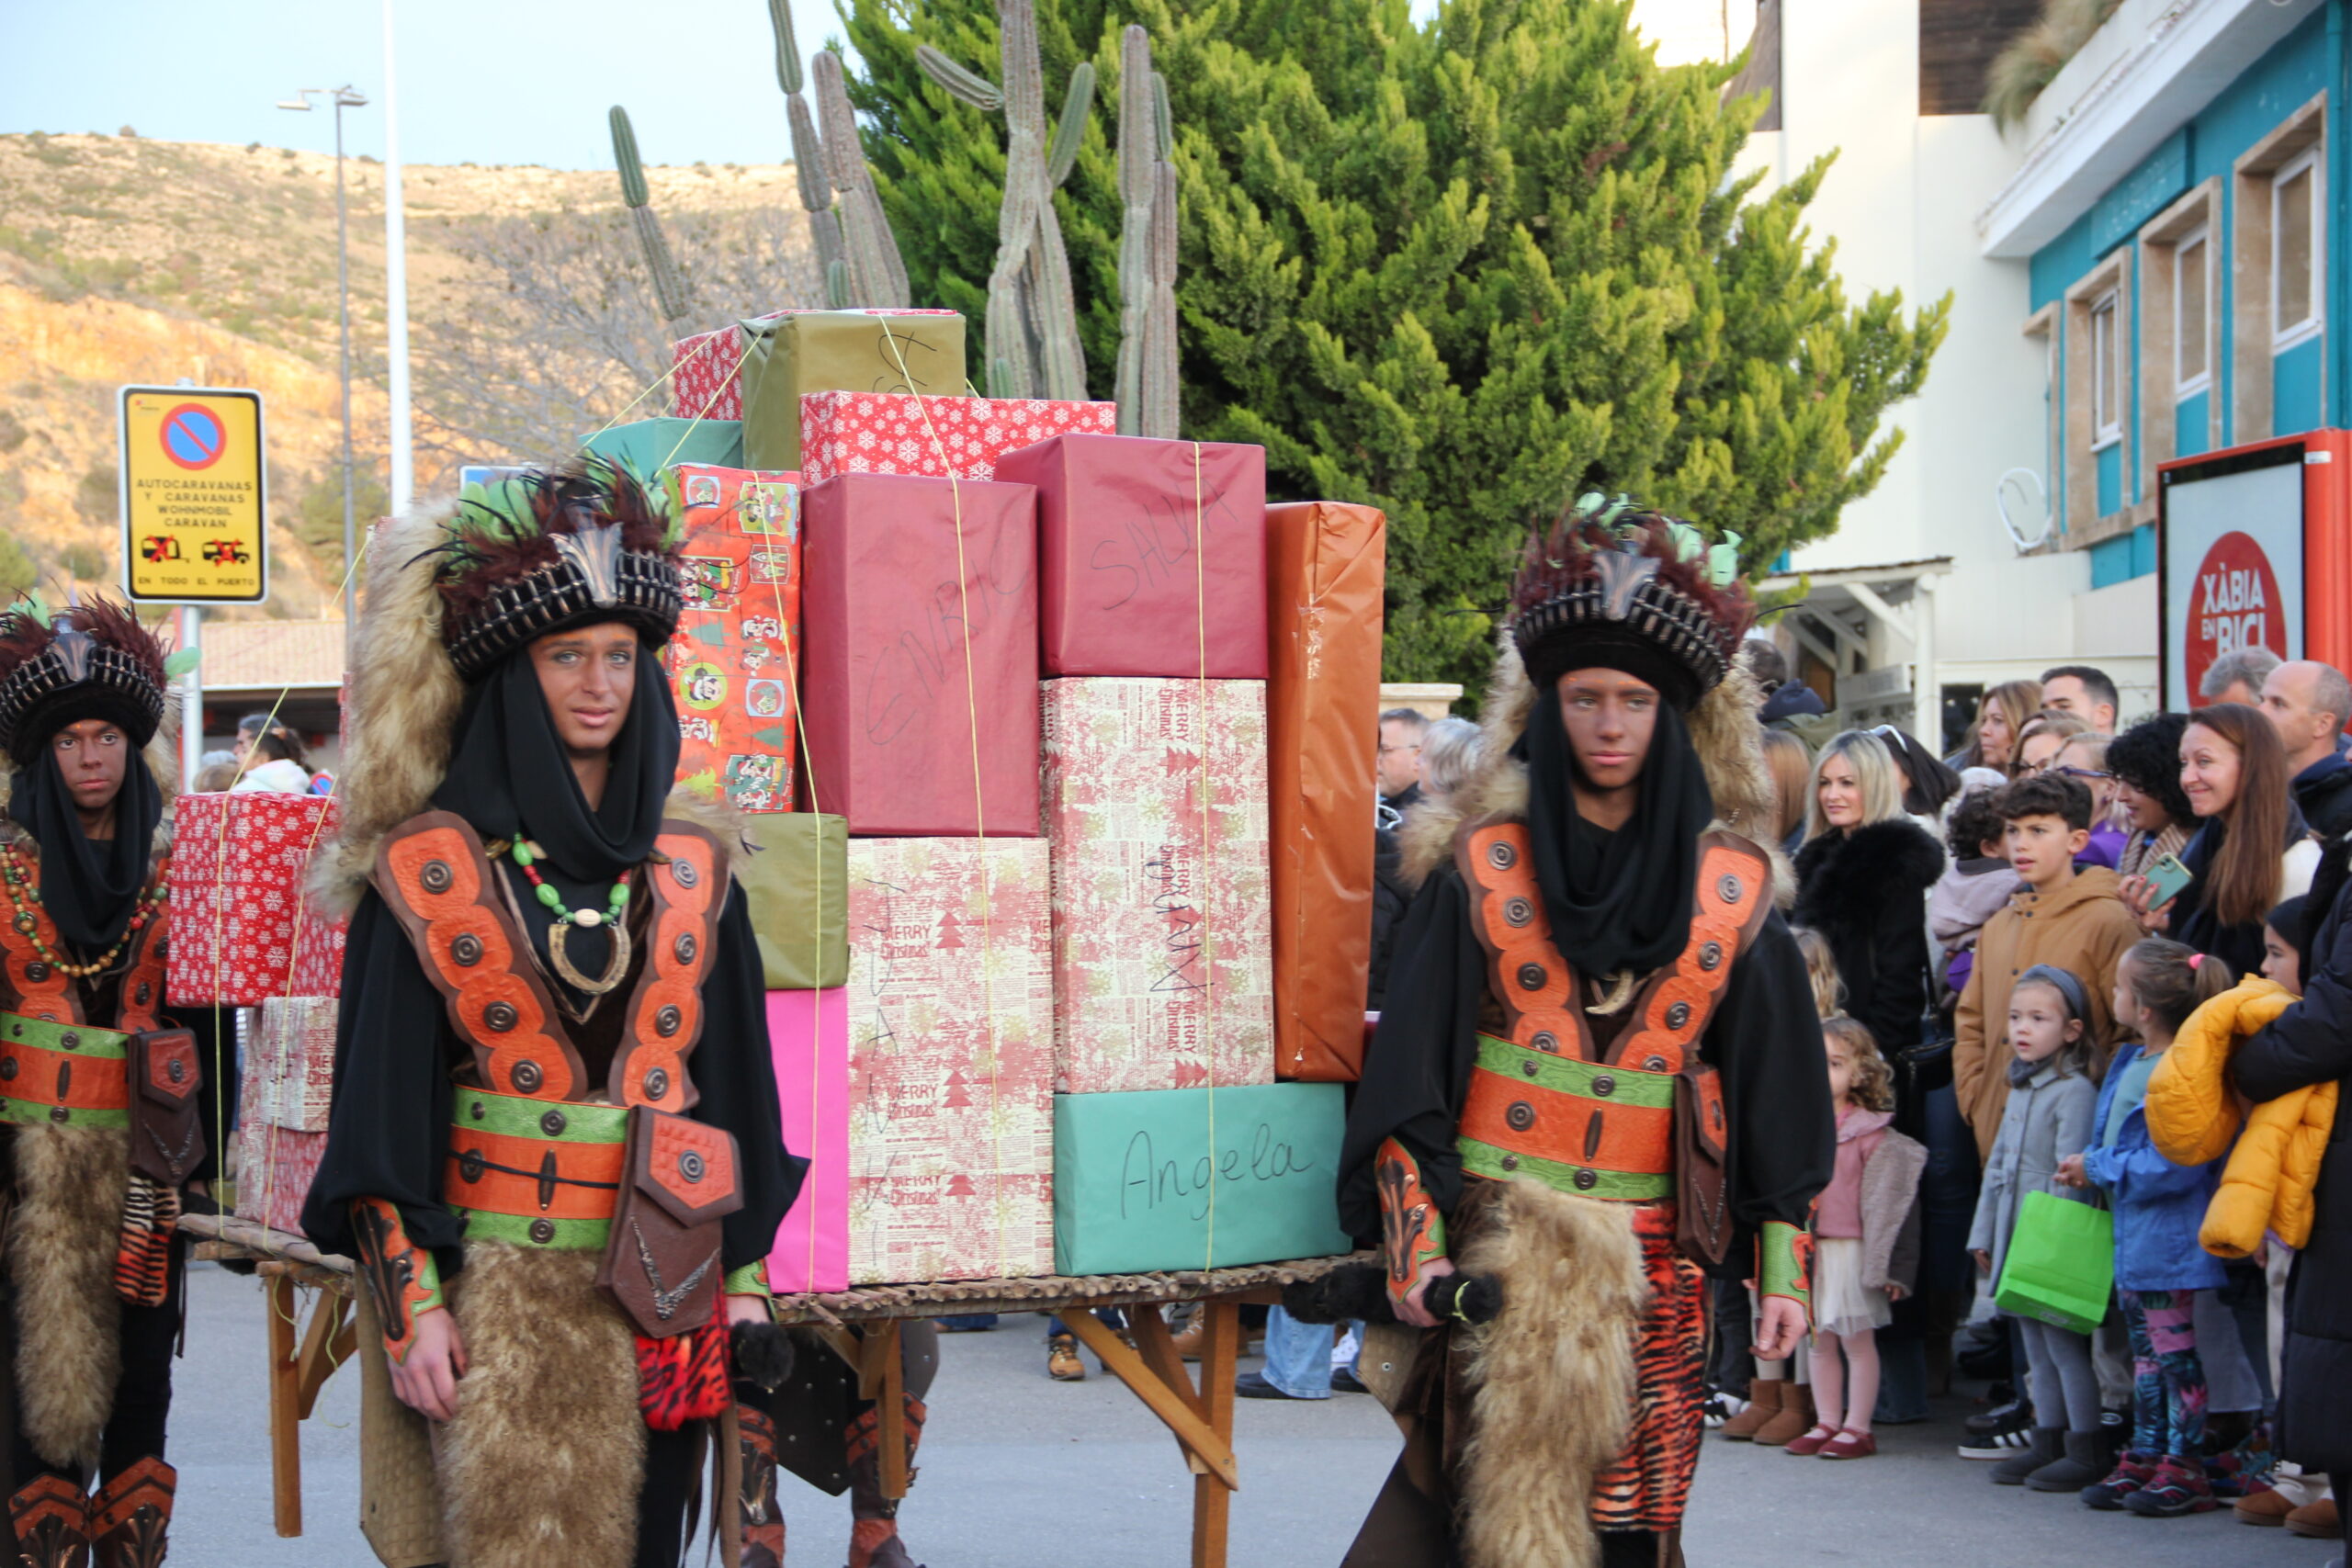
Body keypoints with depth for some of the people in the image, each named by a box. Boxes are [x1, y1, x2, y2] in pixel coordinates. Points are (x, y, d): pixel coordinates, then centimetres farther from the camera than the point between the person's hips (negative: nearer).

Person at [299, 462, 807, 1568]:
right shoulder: (428, 872, -1)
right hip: (499, 1275, -3)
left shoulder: (690, 862, 8)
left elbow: (738, 1074, 11)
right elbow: (382, 1100, -3)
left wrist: (746, 1277, 7)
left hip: (667, 1279, 3)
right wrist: (411, 1303, -9)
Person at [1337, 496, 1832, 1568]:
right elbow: (1409, 1070, 1)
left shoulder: (1732, 891, 7)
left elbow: (1775, 1096, 10)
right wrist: (1417, 1246, -8)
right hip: (1496, 1238, -1)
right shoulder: (1483, 870, 3)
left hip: (1653, 1258, 1)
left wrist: (1782, 1267, 5)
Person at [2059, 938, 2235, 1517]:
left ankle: (2185, 1467, 6)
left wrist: (2097, 1169, -17)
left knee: (2176, 1349, -1)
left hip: (2169, 1241, -10)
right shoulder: (2129, 1064, 9)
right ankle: (2143, 1457, 23)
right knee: (2144, 1349, 15)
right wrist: (2087, 1166, 7)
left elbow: (2172, 1165, -26)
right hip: (2131, 1239, 10)